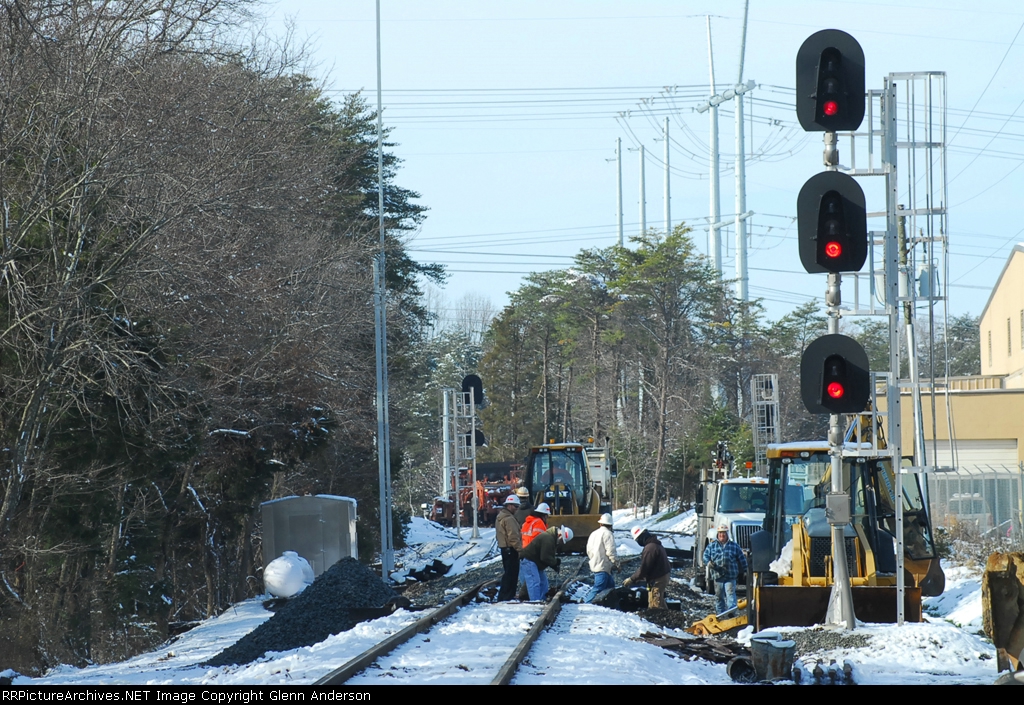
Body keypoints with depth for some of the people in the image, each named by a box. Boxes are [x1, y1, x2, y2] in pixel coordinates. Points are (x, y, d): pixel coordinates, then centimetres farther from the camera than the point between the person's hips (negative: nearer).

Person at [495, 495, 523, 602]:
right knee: (511, 574, -6)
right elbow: (513, 537, -23)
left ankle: (503, 597, 21)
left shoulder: (500, 517, 16)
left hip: (504, 548, 10)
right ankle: (506, 597, -7)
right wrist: (520, 549, -19)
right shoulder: (509, 519, -18)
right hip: (511, 549, -10)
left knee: (508, 574, 17)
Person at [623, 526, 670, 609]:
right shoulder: (657, 545, 9)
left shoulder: (650, 548, -23)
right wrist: (640, 577, 20)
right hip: (663, 576, 10)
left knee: (654, 606, -6)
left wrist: (631, 579, -14)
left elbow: (644, 568, -23)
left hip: (656, 580, -10)